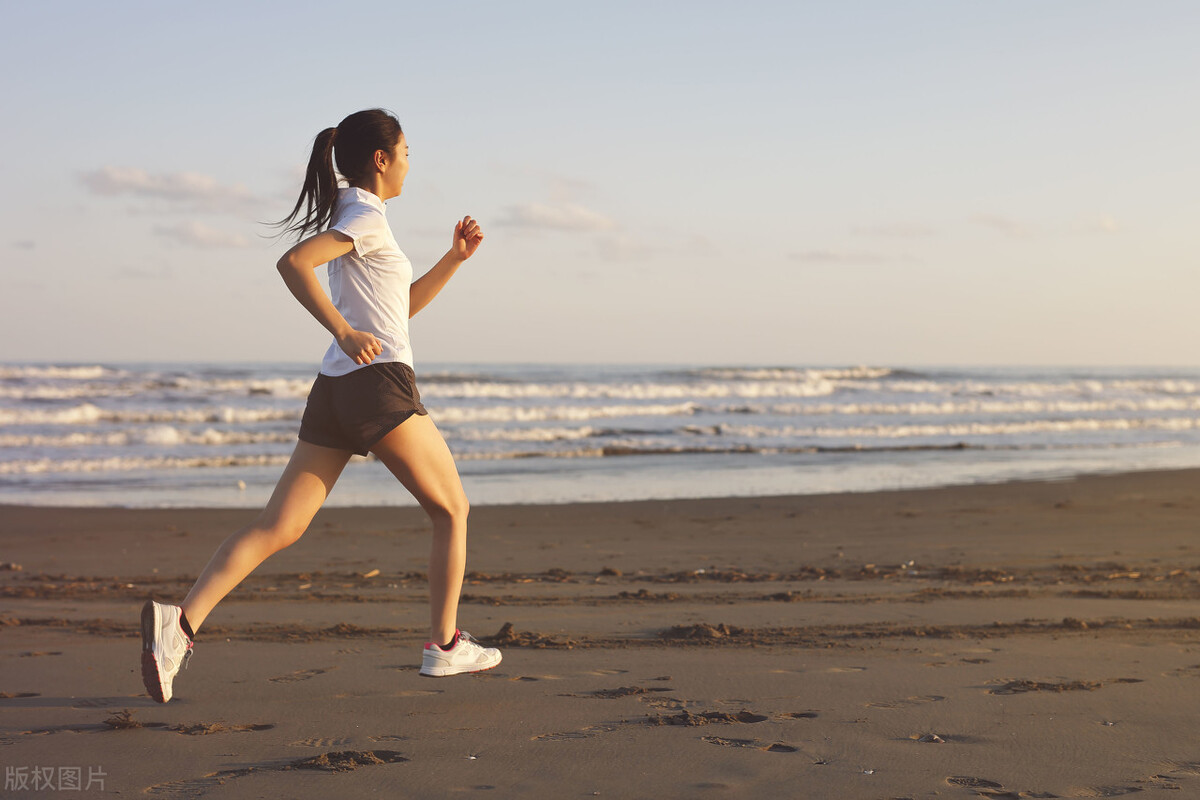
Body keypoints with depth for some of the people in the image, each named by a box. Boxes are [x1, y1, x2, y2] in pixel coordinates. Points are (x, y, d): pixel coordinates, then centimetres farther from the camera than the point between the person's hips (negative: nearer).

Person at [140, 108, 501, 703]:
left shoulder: (349, 217, 24)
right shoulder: (368, 218, -5)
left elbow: (405, 305, 32)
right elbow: (293, 263, -22)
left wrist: (454, 258, 21)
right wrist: (345, 332, -22)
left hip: (331, 392, 8)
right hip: (379, 385, -8)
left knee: (278, 527, -1)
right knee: (452, 509, 10)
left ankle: (182, 622, -17)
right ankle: (444, 646, 11)